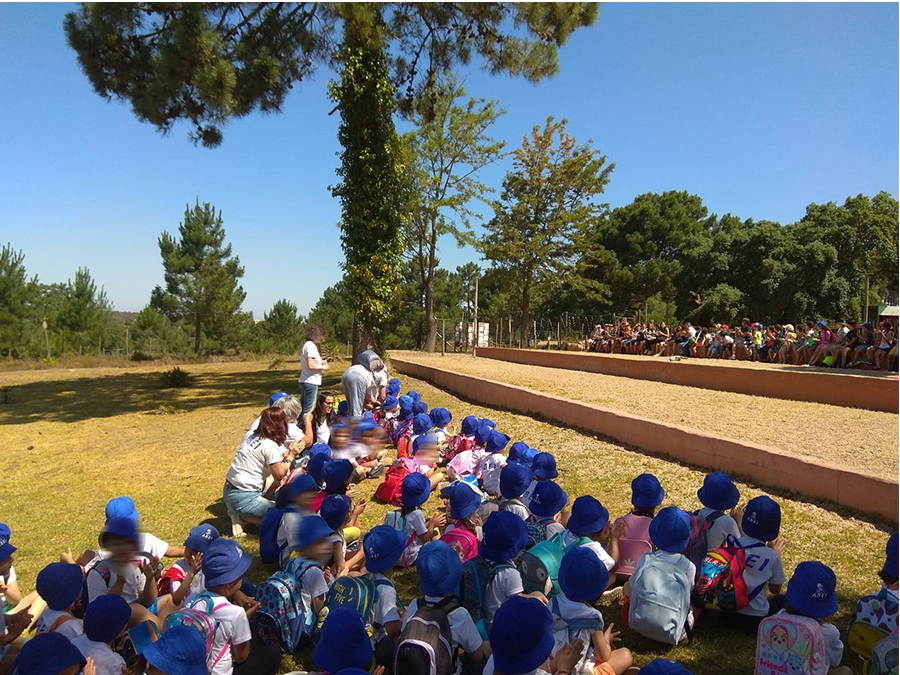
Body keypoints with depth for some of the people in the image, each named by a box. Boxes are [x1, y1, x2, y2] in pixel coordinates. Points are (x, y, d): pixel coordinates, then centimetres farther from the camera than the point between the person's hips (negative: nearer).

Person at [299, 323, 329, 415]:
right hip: (311, 382, -10)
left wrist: (320, 362, 12)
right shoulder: (311, 346, -16)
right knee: (307, 410, -5)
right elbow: (310, 366, -23)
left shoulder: (306, 345, 16)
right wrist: (323, 367, -9)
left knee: (302, 408, 16)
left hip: (303, 381, 10)